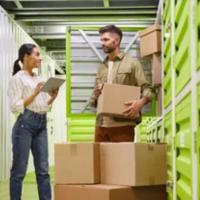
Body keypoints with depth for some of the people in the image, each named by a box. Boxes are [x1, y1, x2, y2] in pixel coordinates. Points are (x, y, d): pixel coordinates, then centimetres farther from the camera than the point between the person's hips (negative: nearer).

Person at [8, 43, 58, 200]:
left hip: (41, 123, 7)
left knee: (43, 169, 5)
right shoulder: (17, 78, -5)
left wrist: (52, 98, 3)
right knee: (19, 169, -2)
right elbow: (15, 106, -13)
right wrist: (34, 93, -16)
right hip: (25, 123, -7)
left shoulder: (39, 79, 16)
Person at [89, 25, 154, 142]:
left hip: (122, 124, -5)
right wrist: (96, 96, -3)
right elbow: (92, 101, 21)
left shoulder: (132, 63, 5)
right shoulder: (101, 68, 21)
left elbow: (147, 89, -2)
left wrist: (141, 102, -24)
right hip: (101, 124, 5)